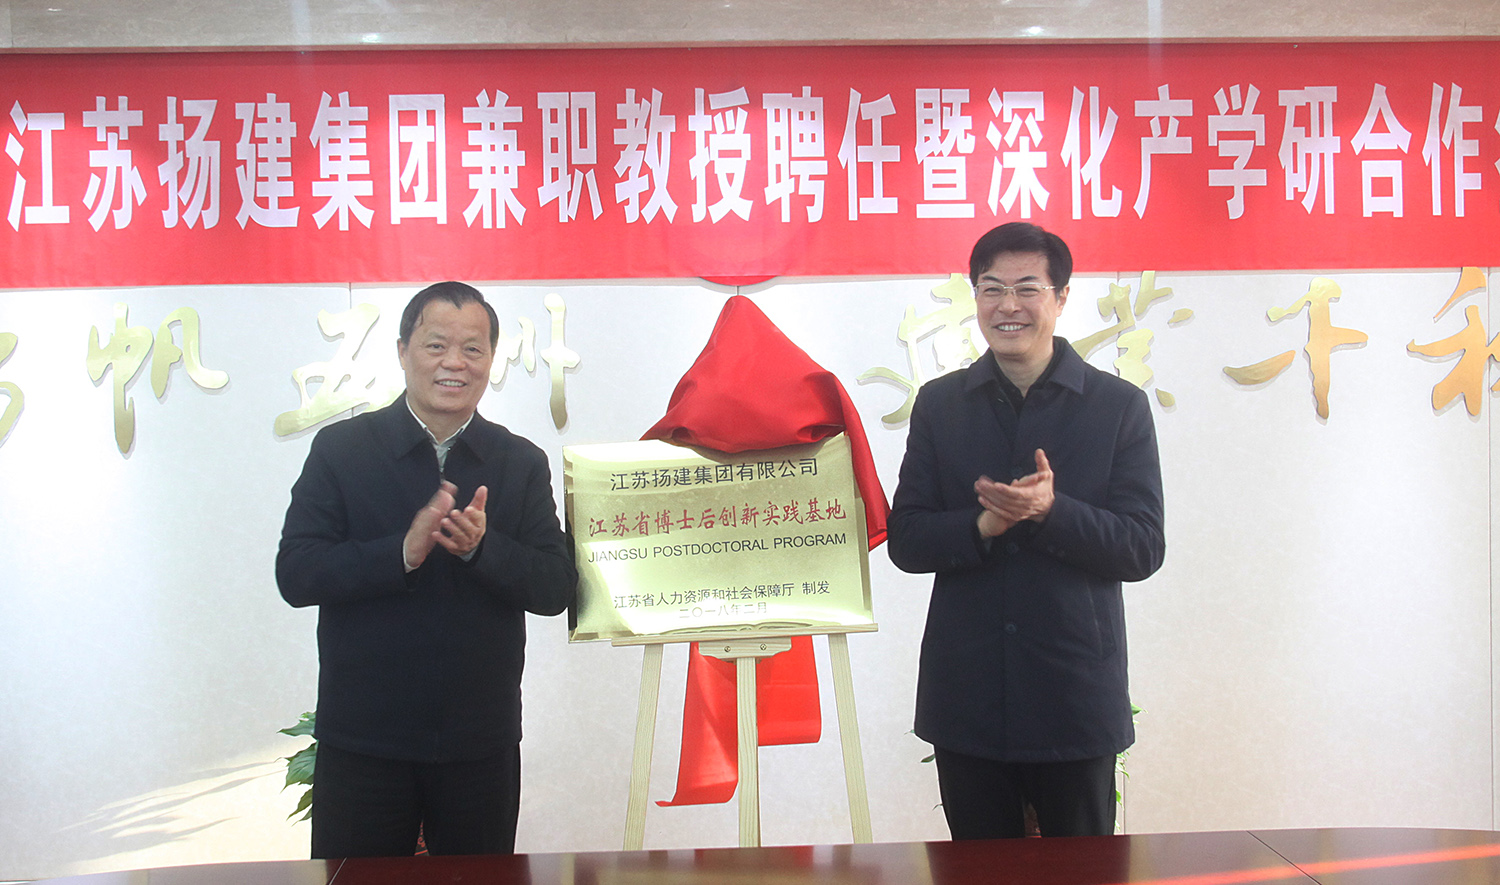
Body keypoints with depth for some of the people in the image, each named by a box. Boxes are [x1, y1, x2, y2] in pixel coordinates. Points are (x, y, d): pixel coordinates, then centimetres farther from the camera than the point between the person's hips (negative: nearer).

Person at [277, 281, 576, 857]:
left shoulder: (522, 463, 5)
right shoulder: (339, 450, 0)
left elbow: (557, 588, -2)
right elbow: (294, 575, -8)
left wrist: (480, 547, -20)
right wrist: (402, 551, -23)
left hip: (481, 744, 2)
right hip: (362, 739, -1)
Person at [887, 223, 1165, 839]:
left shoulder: (1119, 406, 0)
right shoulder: (938, 404, 6)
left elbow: (1143, 549, -5)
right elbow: (904, 540, 2)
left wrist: (1050, 510, -21)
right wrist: (982, 525, -17)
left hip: (1077, 695, -1)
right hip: (966, 694, 2)